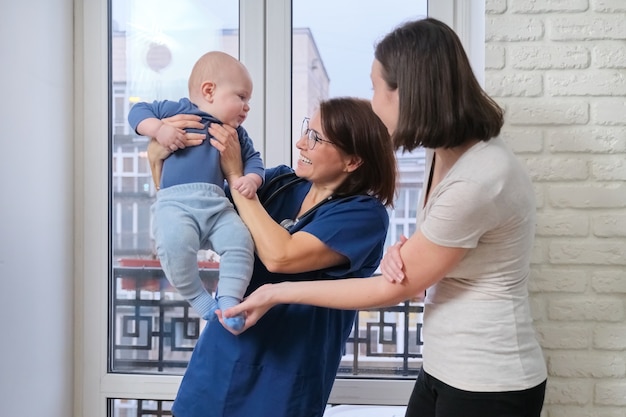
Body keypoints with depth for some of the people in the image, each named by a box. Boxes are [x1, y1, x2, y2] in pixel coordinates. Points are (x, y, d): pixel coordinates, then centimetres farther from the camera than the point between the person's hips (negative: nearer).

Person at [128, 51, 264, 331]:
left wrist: (251, 179, -1)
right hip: (174, 201, -4)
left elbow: (253, 159, 22)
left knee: (240, 241, -21)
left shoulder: (237, 133, 24)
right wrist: (159, 129, -8)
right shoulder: (177, 110, 12)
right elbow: (138, 111, 13)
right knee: (175, 243, -33)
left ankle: (229, 300, -10)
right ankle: (199, 300, -12)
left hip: (217, 204, 5)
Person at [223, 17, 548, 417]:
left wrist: (279, 293, -10)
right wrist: (402, 252, -8)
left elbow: (392, 289, -18)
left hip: (488, 384, -8)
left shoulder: (475, 181, -27)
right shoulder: (447, 150, 2)